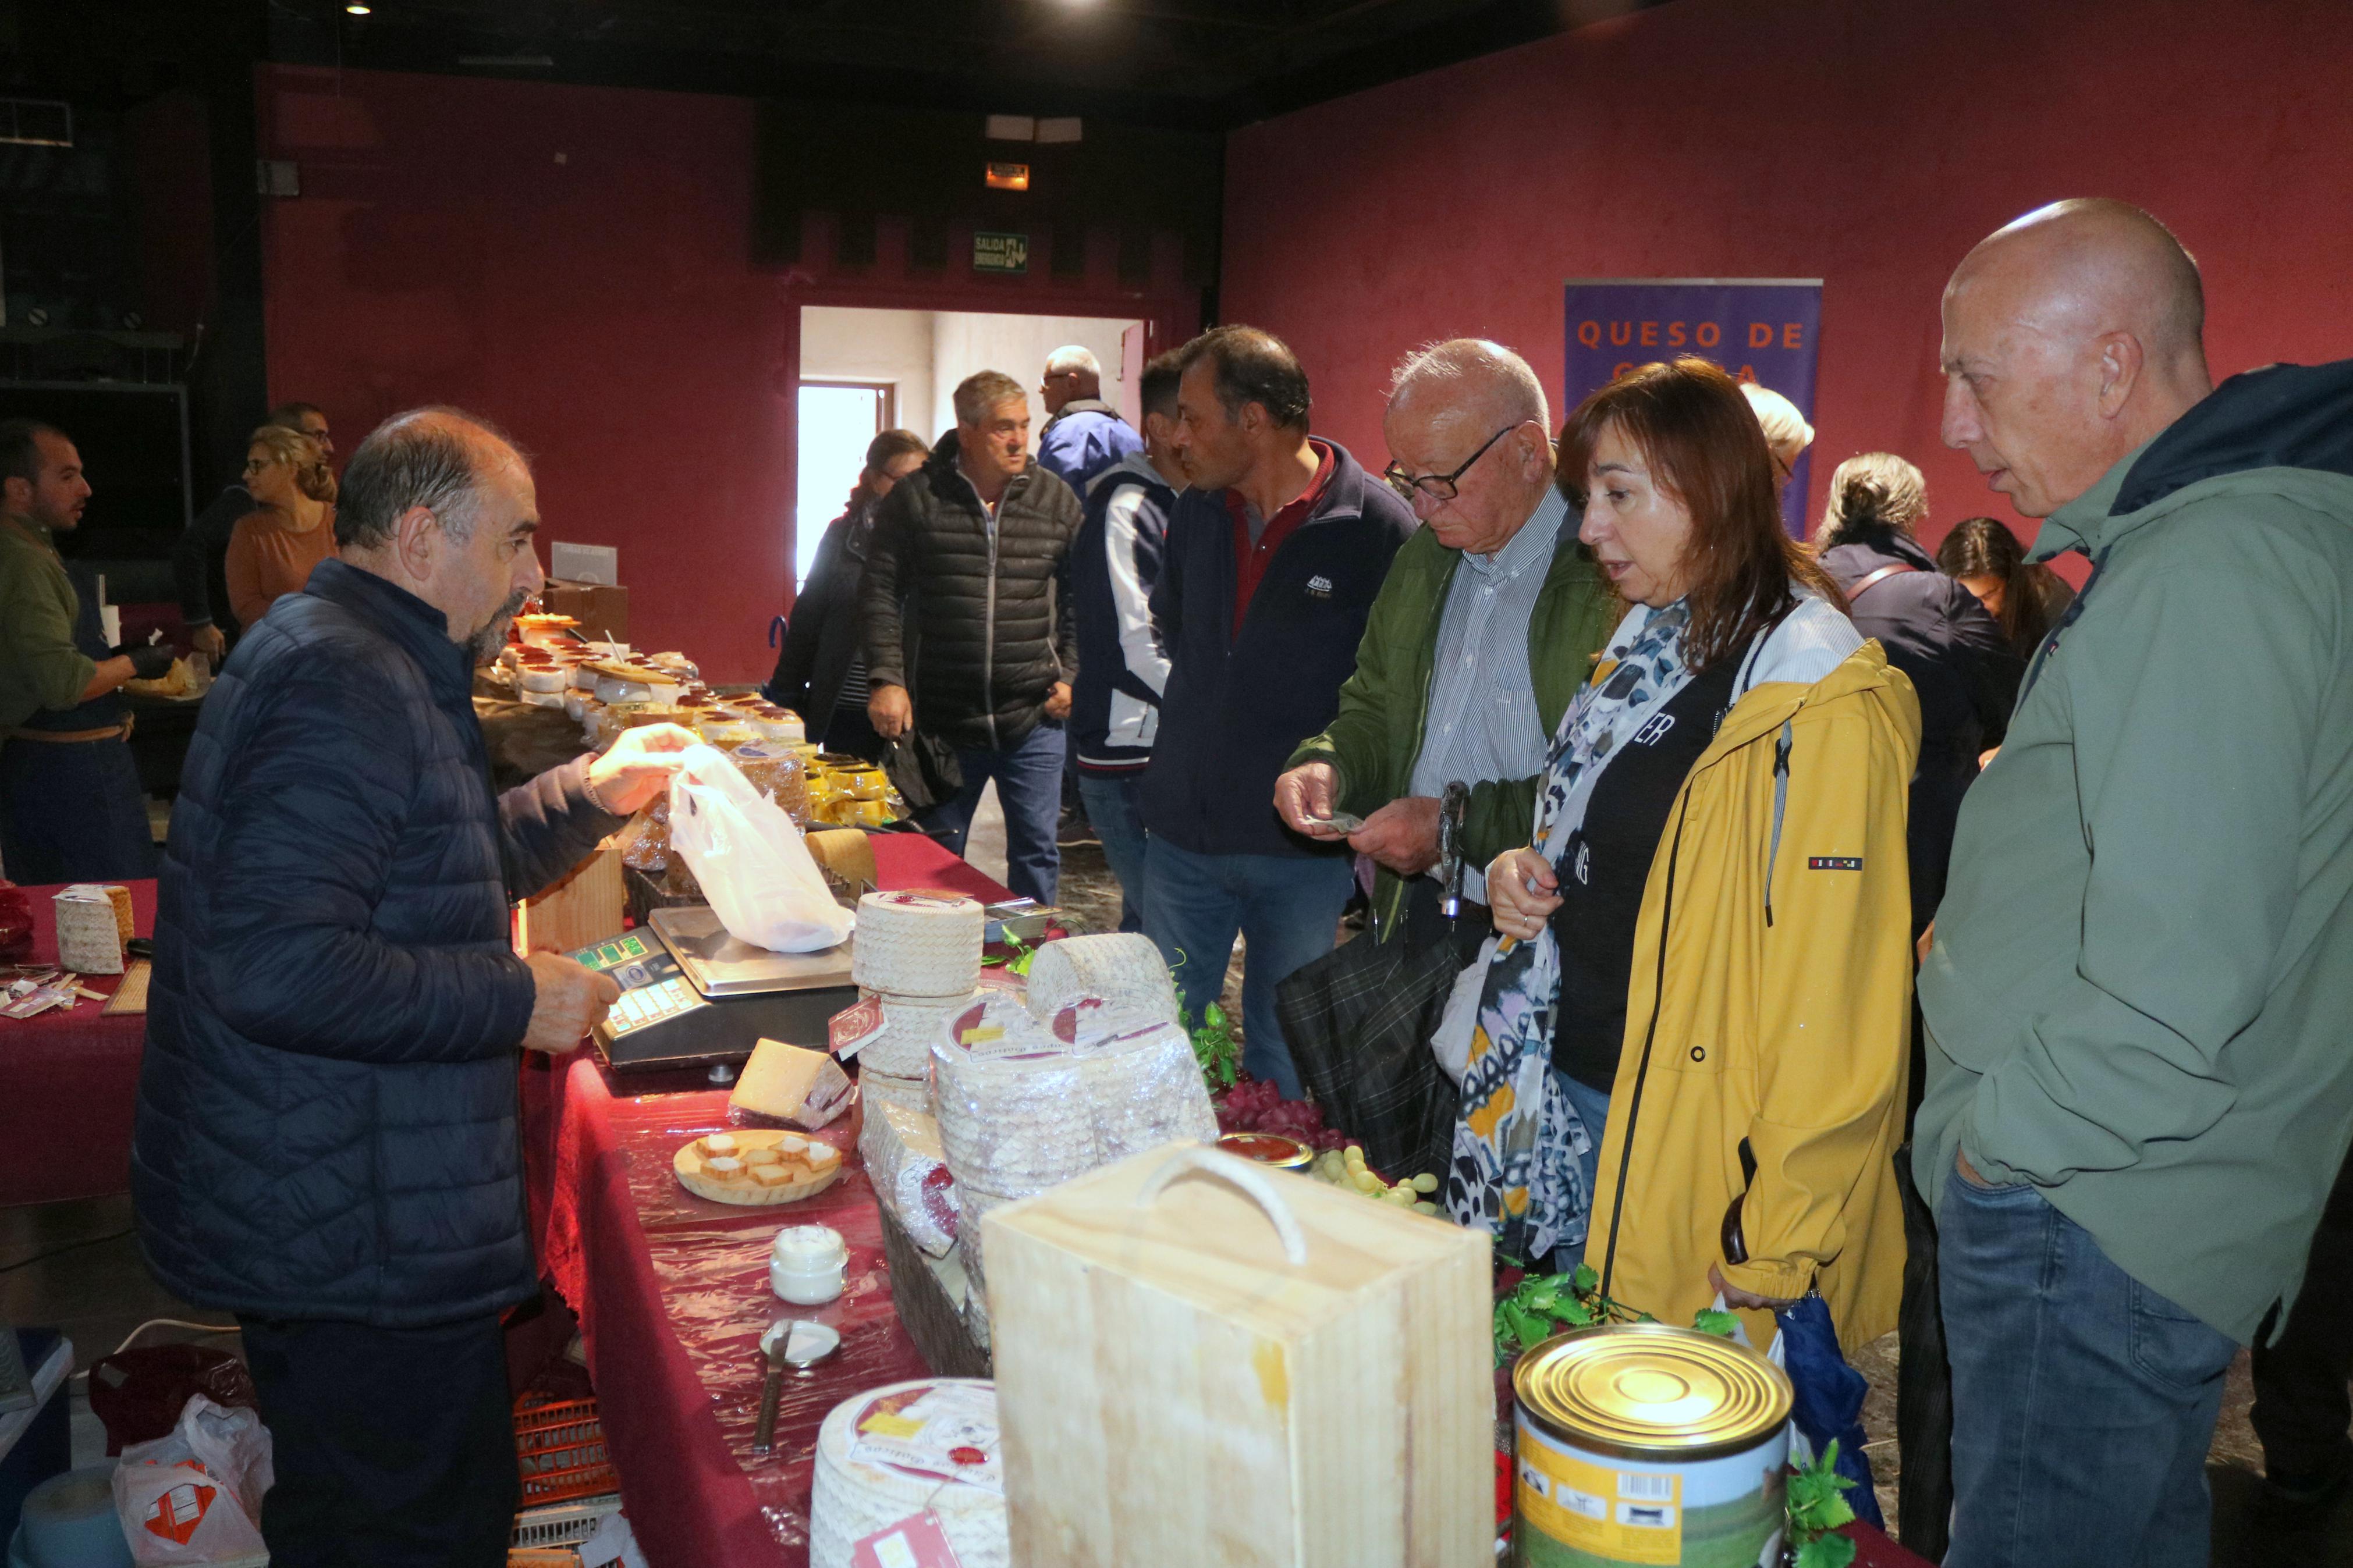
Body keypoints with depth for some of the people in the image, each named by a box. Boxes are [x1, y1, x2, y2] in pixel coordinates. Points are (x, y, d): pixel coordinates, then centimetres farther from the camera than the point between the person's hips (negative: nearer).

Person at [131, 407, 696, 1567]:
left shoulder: (344, 658, 13)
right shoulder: (343, 684, -22)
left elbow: (425, 874, 26)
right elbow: (273, 967, -31)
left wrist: (590, 795, 12)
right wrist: (518, 1000, -22)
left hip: (321, 1216, 11)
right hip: (360, 1242, -11)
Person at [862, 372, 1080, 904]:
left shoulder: (1055, 498, 4)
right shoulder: (917, 497, -3)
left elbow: (1079, 598, 11)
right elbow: (880, 593, 0)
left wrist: (1072, 675, 2)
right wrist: (886, 679, -9)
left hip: (1033, 720, 1)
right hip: (942, 720, -1)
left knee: (1035, 850, 6)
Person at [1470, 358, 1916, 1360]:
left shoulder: (1825, 701, -17)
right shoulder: (1641, 654, 11)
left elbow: (1835, 992, -19)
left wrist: (1781, 1236, -19)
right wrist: (1523, 872, 3)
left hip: (1700, 1149, -8)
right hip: (1569, 1102, 8)